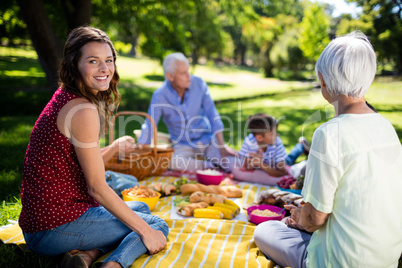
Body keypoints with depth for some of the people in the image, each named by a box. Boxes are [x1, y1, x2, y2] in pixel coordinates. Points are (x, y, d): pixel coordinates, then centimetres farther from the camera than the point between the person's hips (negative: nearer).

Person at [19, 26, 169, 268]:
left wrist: (116, 147, 7)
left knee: (140, 208, 24)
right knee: (158, 225, 3)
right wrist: (146, 231, -10)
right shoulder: (83, 110, -21)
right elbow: (97, 188, -18)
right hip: (56, 228, -9)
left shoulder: (64, 98, 8)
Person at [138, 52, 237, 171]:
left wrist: (222, 146, -15)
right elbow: (149, 127, -14)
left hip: (207, 139, 1)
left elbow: (213, 116, -9)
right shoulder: (160, 95, -15)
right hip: (183, 146, -1)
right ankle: (209, 165, -11)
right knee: (171, 162, -35)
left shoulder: (198, 83, -10)